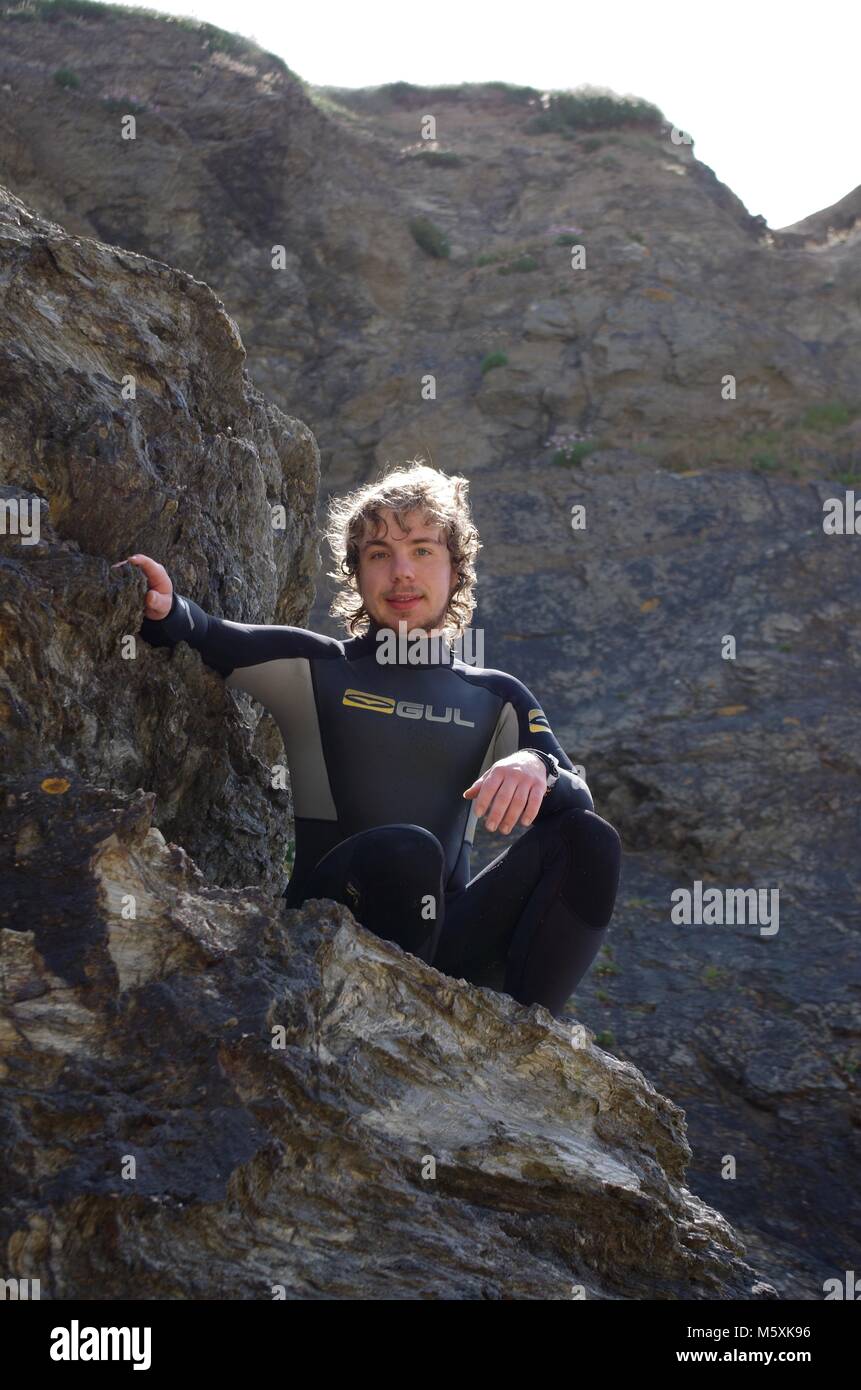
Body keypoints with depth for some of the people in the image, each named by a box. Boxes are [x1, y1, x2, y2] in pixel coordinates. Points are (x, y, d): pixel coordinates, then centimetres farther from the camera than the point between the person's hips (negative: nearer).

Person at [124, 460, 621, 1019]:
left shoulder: (498, 699, 15)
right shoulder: (311, 668, 9)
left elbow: (580, 799, 3)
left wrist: (536, 767, -20)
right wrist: (165, 611, -21)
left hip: (446, 939, 3)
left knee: (589, 840, -19)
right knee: (405, 850, -34)